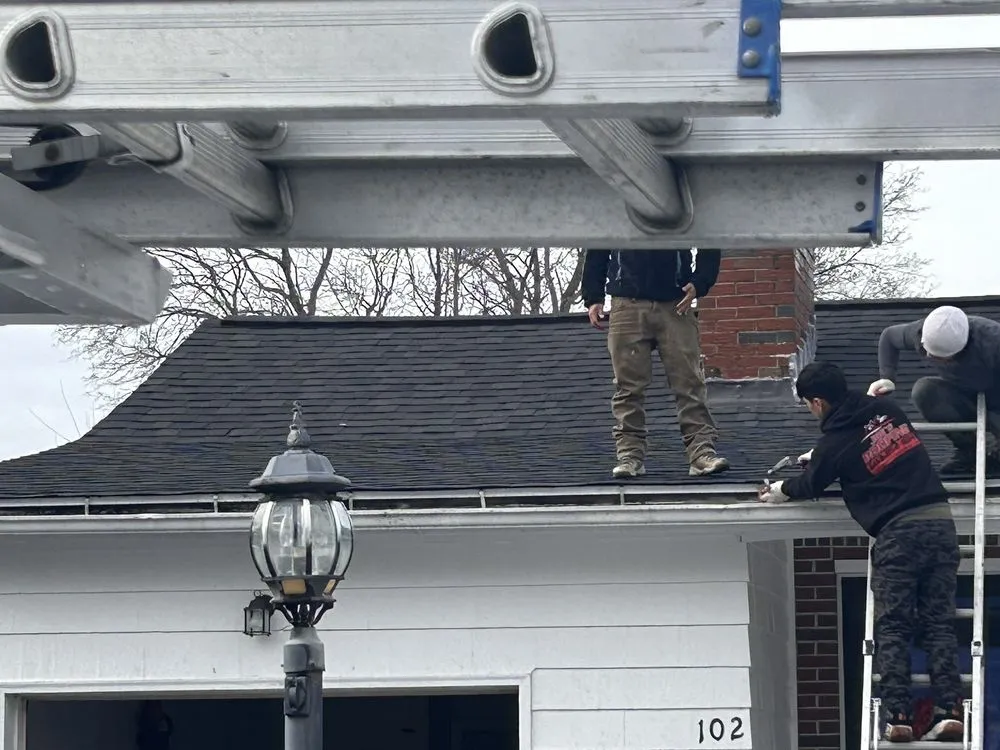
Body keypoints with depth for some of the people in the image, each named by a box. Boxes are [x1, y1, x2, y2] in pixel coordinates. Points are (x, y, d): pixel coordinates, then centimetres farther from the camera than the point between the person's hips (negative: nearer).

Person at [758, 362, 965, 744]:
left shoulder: (836, 441, -3)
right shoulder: (886, 409, 12)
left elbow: (810, 485, 17)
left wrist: (777, 491, 38)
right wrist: (820, 457, 46)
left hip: (898, 531, -5)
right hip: (940, 521, 5)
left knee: (892, 629, 2)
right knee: (939, 623, 4)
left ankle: (897, 715, -9)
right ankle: (949, 710, -6)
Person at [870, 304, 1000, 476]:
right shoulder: (921, 332, -22)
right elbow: (889, 336, -1)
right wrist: (886, 377, -15)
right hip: (963, 394, 4)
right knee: (924, 391, -27)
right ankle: (968, 449, -9)